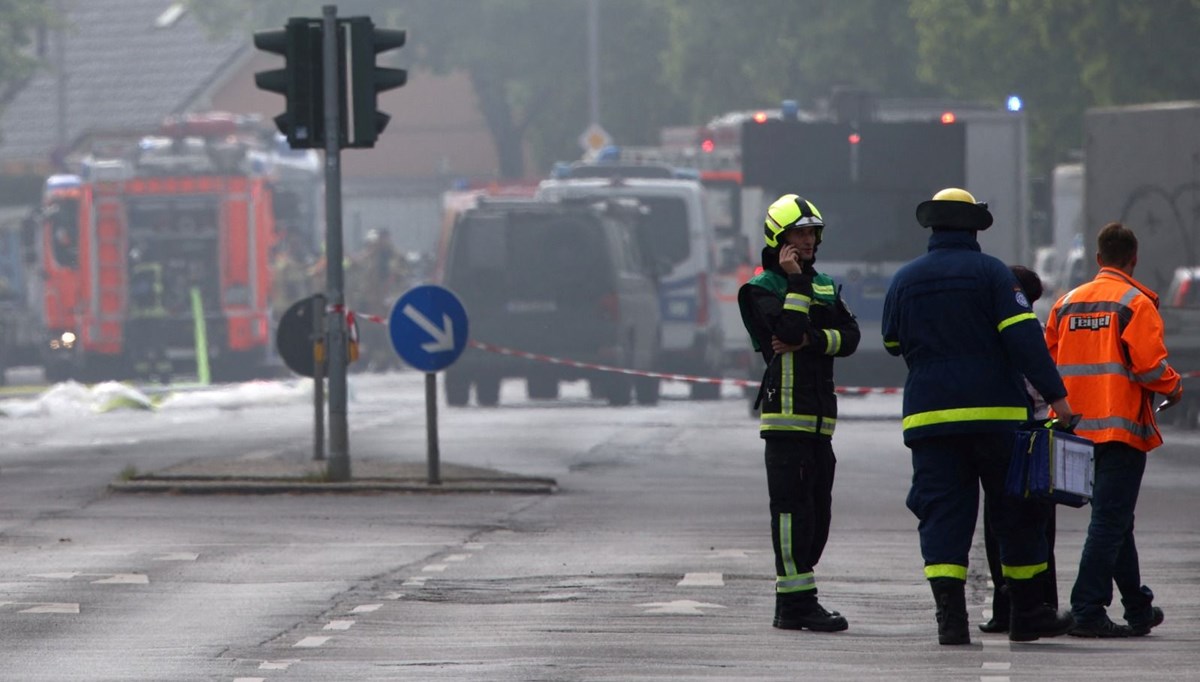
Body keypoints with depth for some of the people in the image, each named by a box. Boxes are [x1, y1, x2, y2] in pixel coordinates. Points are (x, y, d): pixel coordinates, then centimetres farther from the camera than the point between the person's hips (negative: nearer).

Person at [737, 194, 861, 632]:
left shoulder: (825, 286, 19)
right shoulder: (761, 288, -3)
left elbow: (849, 337, 5)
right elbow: (789, 330, -20)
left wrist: (811, 340, -11)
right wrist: (795, 281, -14)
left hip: (820, 415, 8)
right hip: (785, 415, -8)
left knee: (816, 513, 9)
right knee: (793, 508, -10)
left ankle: (794, 599, 16)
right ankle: (795, 603, -10)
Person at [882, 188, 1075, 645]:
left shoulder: (905, 280, 7)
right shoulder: (990, 273, -4)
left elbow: (892, 344, 17)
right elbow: (1023, 337, -12)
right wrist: (1054, 393, -13)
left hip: (928, 414, 2)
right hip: (995, 412, -2)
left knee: (942, 512, 1)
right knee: (1015, 510, 8)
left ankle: (950, 616, -13)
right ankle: (1027, 613, 13)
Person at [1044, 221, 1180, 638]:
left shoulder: (1067, 303, 11)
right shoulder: (1135, 303, -8)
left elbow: (1048, 363, 13)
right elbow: (1149, 364, -16)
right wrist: (1173, 388, 3)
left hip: (1078, 427, 7)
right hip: (1121, 426, -7)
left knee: (1114, 519, 17)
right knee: (1110, 521, -7)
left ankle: (1138, 608, 26)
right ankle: (1088, 611, -14)